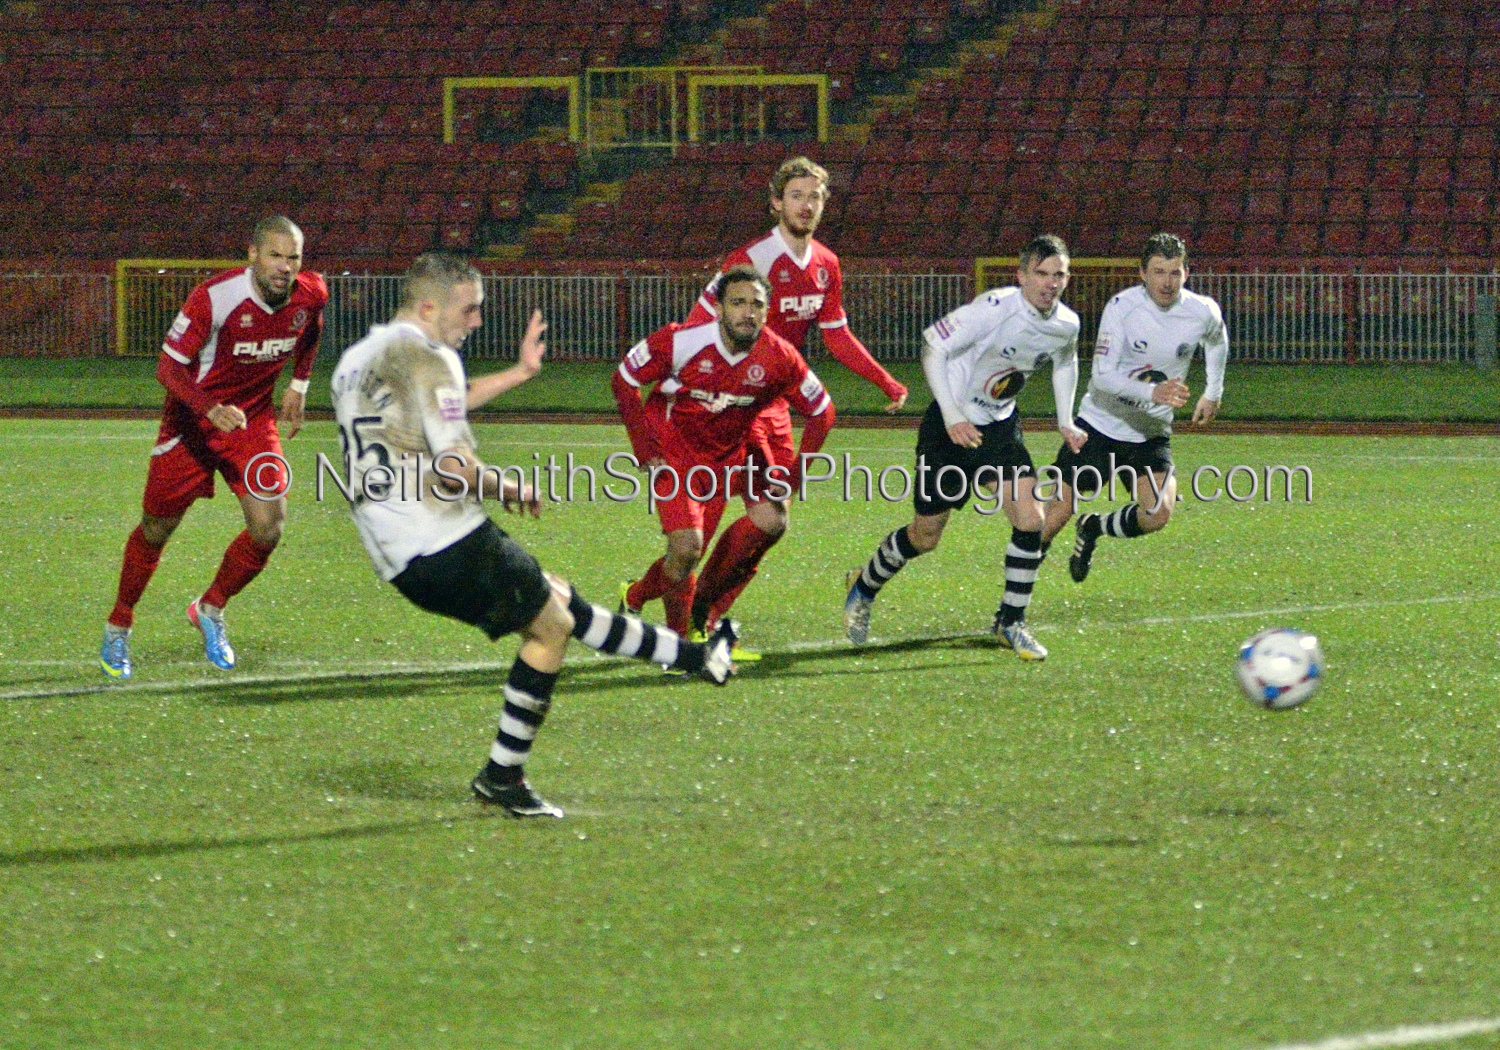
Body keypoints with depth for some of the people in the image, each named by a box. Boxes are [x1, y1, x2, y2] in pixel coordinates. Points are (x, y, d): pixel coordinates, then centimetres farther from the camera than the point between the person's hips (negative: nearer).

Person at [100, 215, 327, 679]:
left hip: (254, 420, 4)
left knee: (268, 528, -11)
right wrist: (211, 408, -40)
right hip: (192, 420, -4)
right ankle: (118, 627, 28)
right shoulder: (215, 296, -27)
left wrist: (298, 385, 11)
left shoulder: (310, 295, -11)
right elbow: (168, 366, -25)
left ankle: (210, 609, 17)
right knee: (157, 529, 6)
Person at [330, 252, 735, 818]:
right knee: (550, 627, 3)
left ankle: (696, 657, 22)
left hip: (397, 558, 10)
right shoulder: (426, 357, -12)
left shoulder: (359, 358, 19)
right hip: (444, 542, -10)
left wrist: (518, 373, 40)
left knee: (560, 602, 17)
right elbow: (454, 469, -19)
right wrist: (511, 490, 0)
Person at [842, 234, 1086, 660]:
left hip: (1000, 425, 5)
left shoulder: (1066, 325, -5)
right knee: (926, 536, 4)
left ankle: (1011, 621, 2)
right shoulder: (995, 309, -26)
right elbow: (933, 344, -23)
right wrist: (952, 417, -28)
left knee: (1030, 518, -14)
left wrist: (1065, 421, 10)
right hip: (951, 425, -5)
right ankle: (864, 588, 33)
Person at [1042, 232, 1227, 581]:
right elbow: (1102, 375, -25)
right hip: (1100, 424, -3)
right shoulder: (1121, 307, -19)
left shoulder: (1203, 312, -9)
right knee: (1059, 511, -6)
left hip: (1152, 433, 3)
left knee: (1157, 516, -16)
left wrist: (1214, 393, 19)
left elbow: (1216, 340, 18)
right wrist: (1152, 392, -39)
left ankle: (1093, 529, 14)